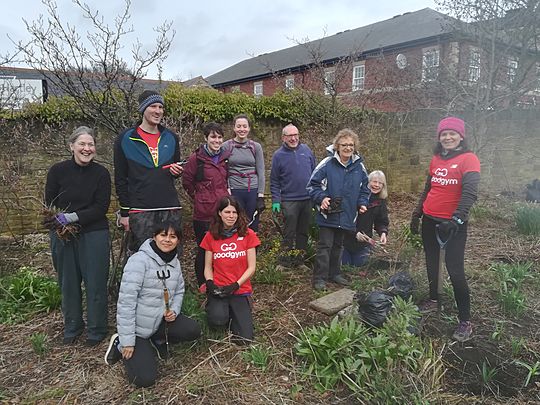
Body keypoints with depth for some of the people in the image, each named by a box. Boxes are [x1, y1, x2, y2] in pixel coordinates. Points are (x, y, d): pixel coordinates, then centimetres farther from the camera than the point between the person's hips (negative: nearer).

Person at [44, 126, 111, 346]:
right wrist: (60, 223, -13)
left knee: (95, 282, 3)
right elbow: (49, 205, 2)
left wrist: (71, 217, -19)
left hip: (94, 234, -2)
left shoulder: (101, 173, -5)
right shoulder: (57, 171, -1)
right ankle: (72, 327, 32)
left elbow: (101, 208, -9)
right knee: (68, 282, 12)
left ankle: (97, 330, 21)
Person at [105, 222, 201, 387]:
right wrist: (127, 340, -22)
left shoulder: (175, 262, 1)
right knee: (144, 379, -12)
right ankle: (121, 344, 13)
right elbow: (126, 301, -23)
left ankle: (157, 341, 11)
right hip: (137, 326, -6)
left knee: (193, 330, -15)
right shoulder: (139, 260, -22)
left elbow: (179, 291, 14)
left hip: (161, 320, 6)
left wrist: (174, 311, -8)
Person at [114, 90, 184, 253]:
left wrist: (177, 171, -2)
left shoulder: (171, 138, 11)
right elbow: (120, 179, 2)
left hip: (170, 209, 3)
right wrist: (124, 212, -2)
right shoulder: (125, 139, 1)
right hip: (139, 211, -3)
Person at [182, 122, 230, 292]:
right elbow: (186, 181, 0)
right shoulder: (196, 158, -9)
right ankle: (202, 283, 24)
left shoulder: (225, 157, 7)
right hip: (204, 212, -5)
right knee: (203, 248, 7)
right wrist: (198, 198, 7)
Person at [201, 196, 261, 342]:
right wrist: (210, 284, -11)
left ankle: (234, 312, 19)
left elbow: (251, 267, -1)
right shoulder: (210, 236, 2)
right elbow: (208, 267, 7)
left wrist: (235, 286, -13)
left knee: (244, 338, -13)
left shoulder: (248, 234, -2)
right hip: (218, 289, 0)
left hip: (241, 290, 0)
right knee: (218, 320, -29)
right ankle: (214, 305, 8)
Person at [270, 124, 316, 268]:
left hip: (308, 199, 4)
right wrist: (276, 200, -8)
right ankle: (285, 259, 15)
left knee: (303, 231, 13)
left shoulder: (306, 150, 5)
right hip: (289, 200, -3)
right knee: (289, 233, 2)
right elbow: (274, 181, -2)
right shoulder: (278, 155, -4)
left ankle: (301, 258, 26)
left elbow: (314, 173, 12)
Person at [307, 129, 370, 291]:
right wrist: (321, 198, -23)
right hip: (328, 215, -5)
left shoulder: (359, 166, 3)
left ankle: (335, 273, 33)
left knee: (338, 245, 19)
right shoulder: (327, 164, -13)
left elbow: (364, 189, 14)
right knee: (325, 246, -1)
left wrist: (362, 203, -2)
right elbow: (313, 185, -8)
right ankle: (319, 277, 9)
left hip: (347, 216, 5)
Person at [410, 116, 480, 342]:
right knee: (431, 262, 18)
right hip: (430, 220, 6)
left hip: (453, 224, -6)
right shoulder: (436, 159, 8)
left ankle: (465, 322, 5)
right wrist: (417, 214, 17)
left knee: (455, 270, -6)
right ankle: (432, 300, 37)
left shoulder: (469, 159, -10)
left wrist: (457, 219, -31)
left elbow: (470, 192, -21)